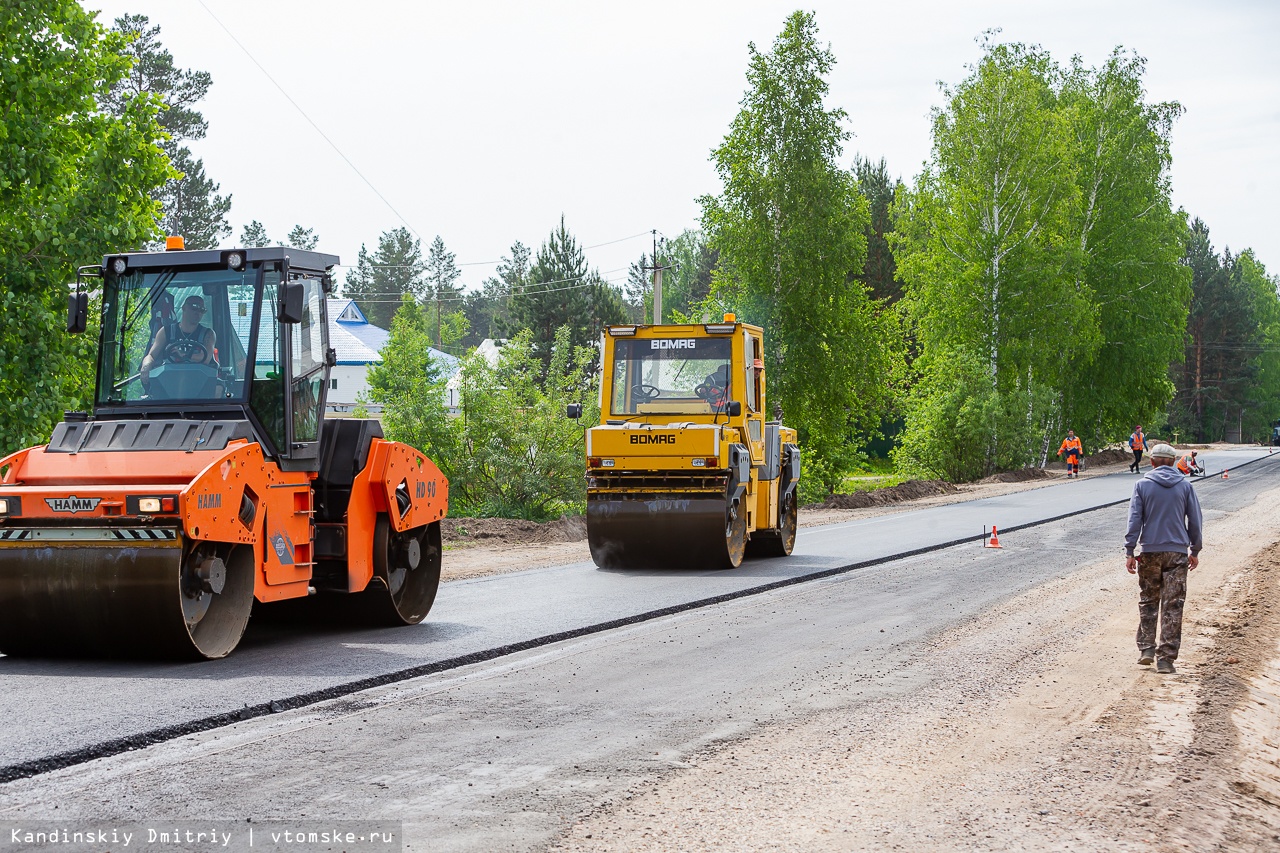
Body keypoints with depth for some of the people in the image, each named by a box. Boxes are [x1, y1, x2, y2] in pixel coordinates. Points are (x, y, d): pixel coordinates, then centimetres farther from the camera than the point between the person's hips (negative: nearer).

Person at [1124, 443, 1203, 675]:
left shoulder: (1142, 485, -1)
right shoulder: (1185, 486, 3)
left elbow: (1134, 520, -5)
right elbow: (1195, 521, 7)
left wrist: (1129, 552, -3)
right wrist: (1195, 551, 17)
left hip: (1150, 552, 0)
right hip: (1178, 552, 0)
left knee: (1148, 601, 16)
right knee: (1173, 607, 1)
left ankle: (1146, 648, 12)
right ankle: (1166, 658, -1)